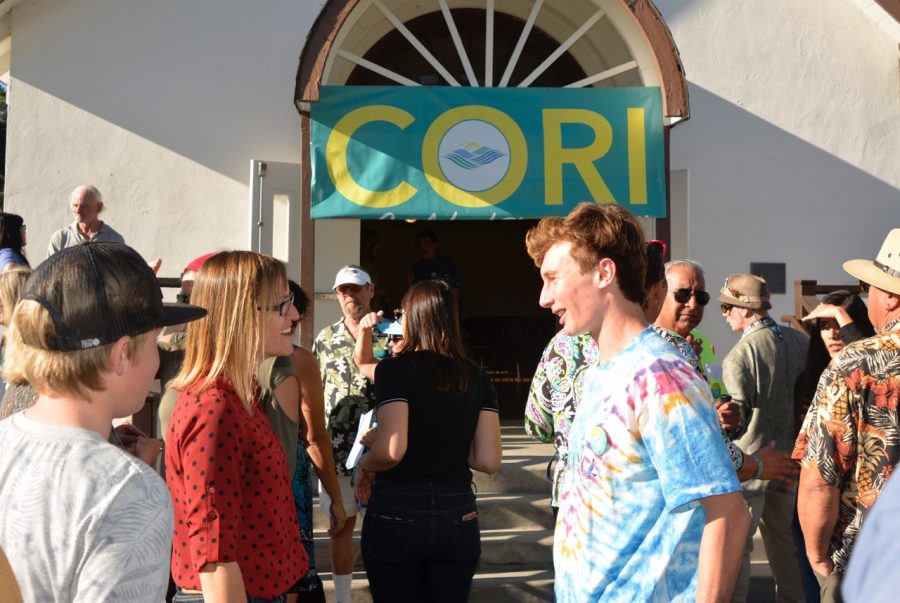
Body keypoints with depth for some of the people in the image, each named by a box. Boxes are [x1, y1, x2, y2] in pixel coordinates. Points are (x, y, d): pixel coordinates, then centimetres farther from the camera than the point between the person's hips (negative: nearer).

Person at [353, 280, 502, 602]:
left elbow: (391, 451, -22)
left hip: (396, 515, -3)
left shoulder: (395, 368, -11)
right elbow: (489, 461, -2)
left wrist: (365, 467, -2)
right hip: (457, 516, 4)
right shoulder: (477, 378, 1)